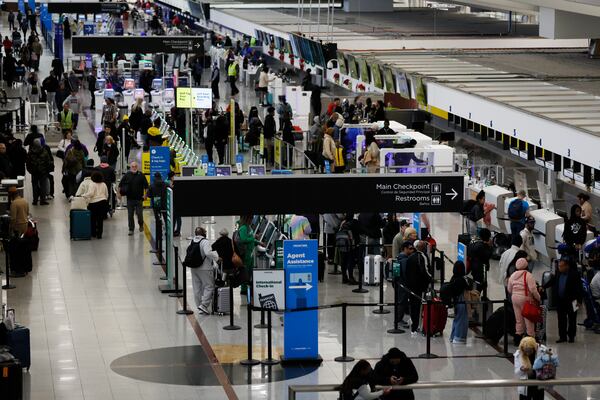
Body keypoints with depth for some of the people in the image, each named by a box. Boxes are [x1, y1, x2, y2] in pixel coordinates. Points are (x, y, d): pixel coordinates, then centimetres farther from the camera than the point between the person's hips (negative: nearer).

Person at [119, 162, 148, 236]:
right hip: (130, 198, 1)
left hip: (139, 199, -1)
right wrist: (119, 193, 3)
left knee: (139, 213, -2)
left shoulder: (141, 175, 0)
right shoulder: (127, 175, 3)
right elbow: (120, 185, 10)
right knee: (130, 215, 2)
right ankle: (131, 229, 10)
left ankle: (141, 224, 27)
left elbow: (146, 186, 5)